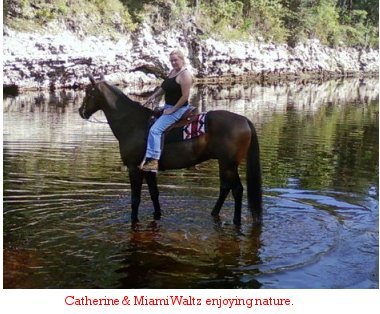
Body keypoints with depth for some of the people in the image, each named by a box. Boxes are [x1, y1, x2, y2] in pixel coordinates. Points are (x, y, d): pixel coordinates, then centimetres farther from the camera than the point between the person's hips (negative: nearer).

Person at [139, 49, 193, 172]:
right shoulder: (172, 71, 11)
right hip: (168, 106, 11)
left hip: (178, 109, -11)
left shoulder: (185, 74, -19)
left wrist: (172, 109, -20)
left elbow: (185, 96, -23)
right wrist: (154, 95, 5)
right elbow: (164, 87, 22)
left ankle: (153, 161, -24)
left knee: (155, 130, -22)